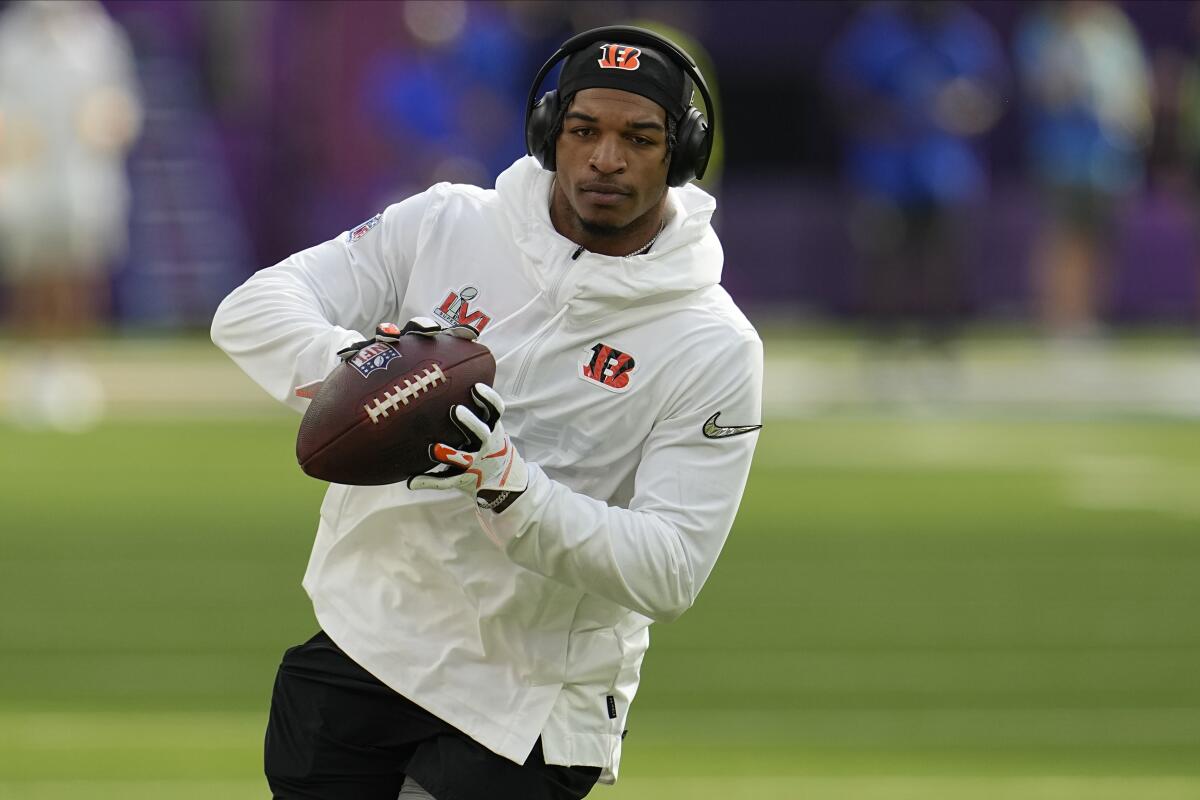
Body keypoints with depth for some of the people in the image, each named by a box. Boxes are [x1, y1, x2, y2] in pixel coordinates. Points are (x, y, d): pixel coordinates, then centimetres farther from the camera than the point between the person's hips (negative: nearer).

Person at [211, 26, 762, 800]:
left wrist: (511, 488, -32)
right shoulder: (445, 226, -1)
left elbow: (670, 570, -17)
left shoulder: (715, 349, -10)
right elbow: (251, 309, -7)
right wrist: (349, 359, -30)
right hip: (362, 643, 4)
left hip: (527, 705, -3)